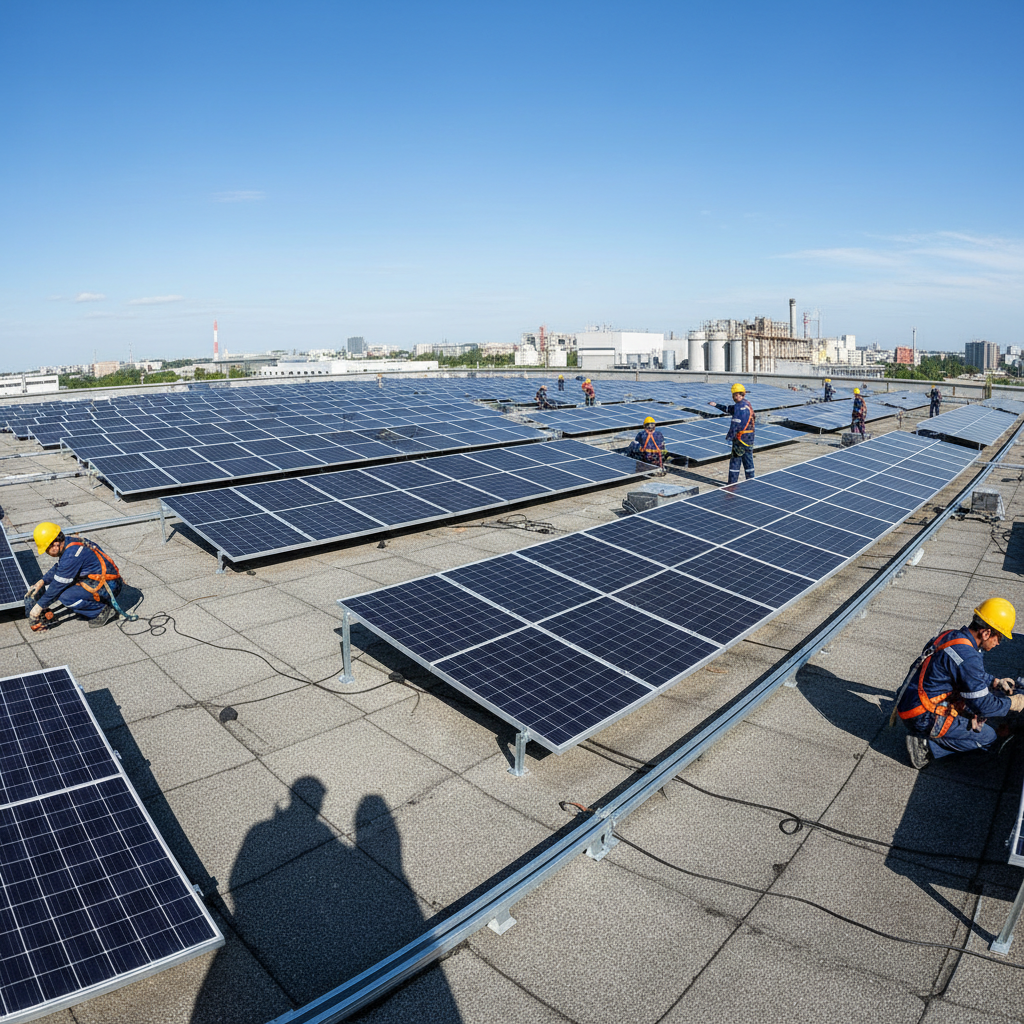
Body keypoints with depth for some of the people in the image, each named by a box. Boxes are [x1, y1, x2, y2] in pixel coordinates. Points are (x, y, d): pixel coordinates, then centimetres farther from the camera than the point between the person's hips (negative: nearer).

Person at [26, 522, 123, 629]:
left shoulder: (71, 556, -24)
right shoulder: (69, 541, 3)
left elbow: (58, 585, -16)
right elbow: (57, 566, 21)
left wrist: (40, 606, -6)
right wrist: (42, 582, 8)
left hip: (108, 586, -10)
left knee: (66, 597, -23)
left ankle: (104, 611, -7)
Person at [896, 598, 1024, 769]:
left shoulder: (951, 635, 7)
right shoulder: (967, 656, -22)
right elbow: (982, 705, -15)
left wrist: (995, 682, 21)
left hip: (910, 703, 9)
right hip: (924, 718, -9)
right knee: (988, 737, 2)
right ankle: (927, 745, -4)